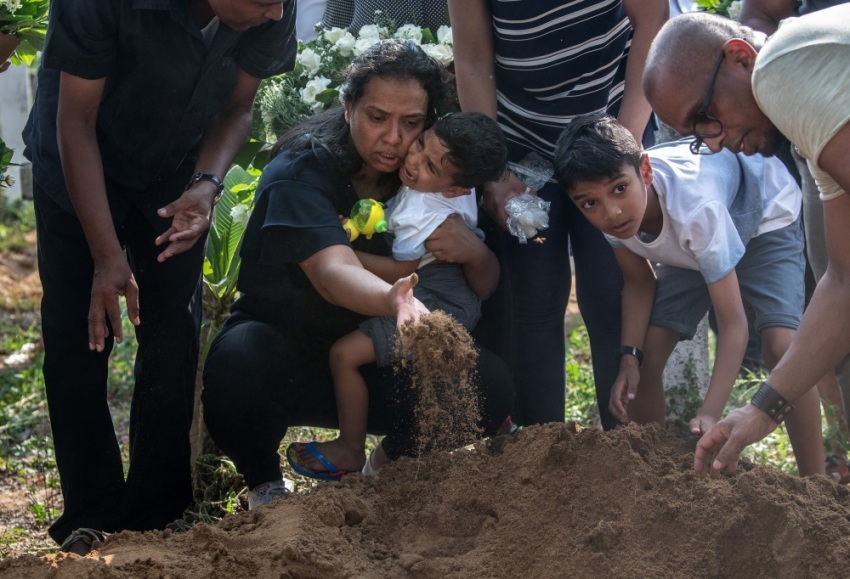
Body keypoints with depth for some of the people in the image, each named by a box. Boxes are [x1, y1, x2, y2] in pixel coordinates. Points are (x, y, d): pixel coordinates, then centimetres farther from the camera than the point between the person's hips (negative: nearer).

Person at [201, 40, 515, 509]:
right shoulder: (302, 172, -18)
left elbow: (487, 287, 2)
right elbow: (332, 273, -37)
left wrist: (473, 252, -24)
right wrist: (394, 300, -60)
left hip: (378, 364, 4)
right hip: (286, 351, -4)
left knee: (489, 383, -23)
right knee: (237, 365, -38)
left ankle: (390, 463, 8)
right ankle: (265, 485, -5)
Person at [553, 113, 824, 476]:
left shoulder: (695, 207, -43)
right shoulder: (606, 210, -27)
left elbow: (733, 326, -41)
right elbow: (639, 282, -9)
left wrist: (710, 415, -51)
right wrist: (630, 358, -23)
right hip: (689, 245, 5)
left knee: (780, 345, -26)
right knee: (646, 353, -8)